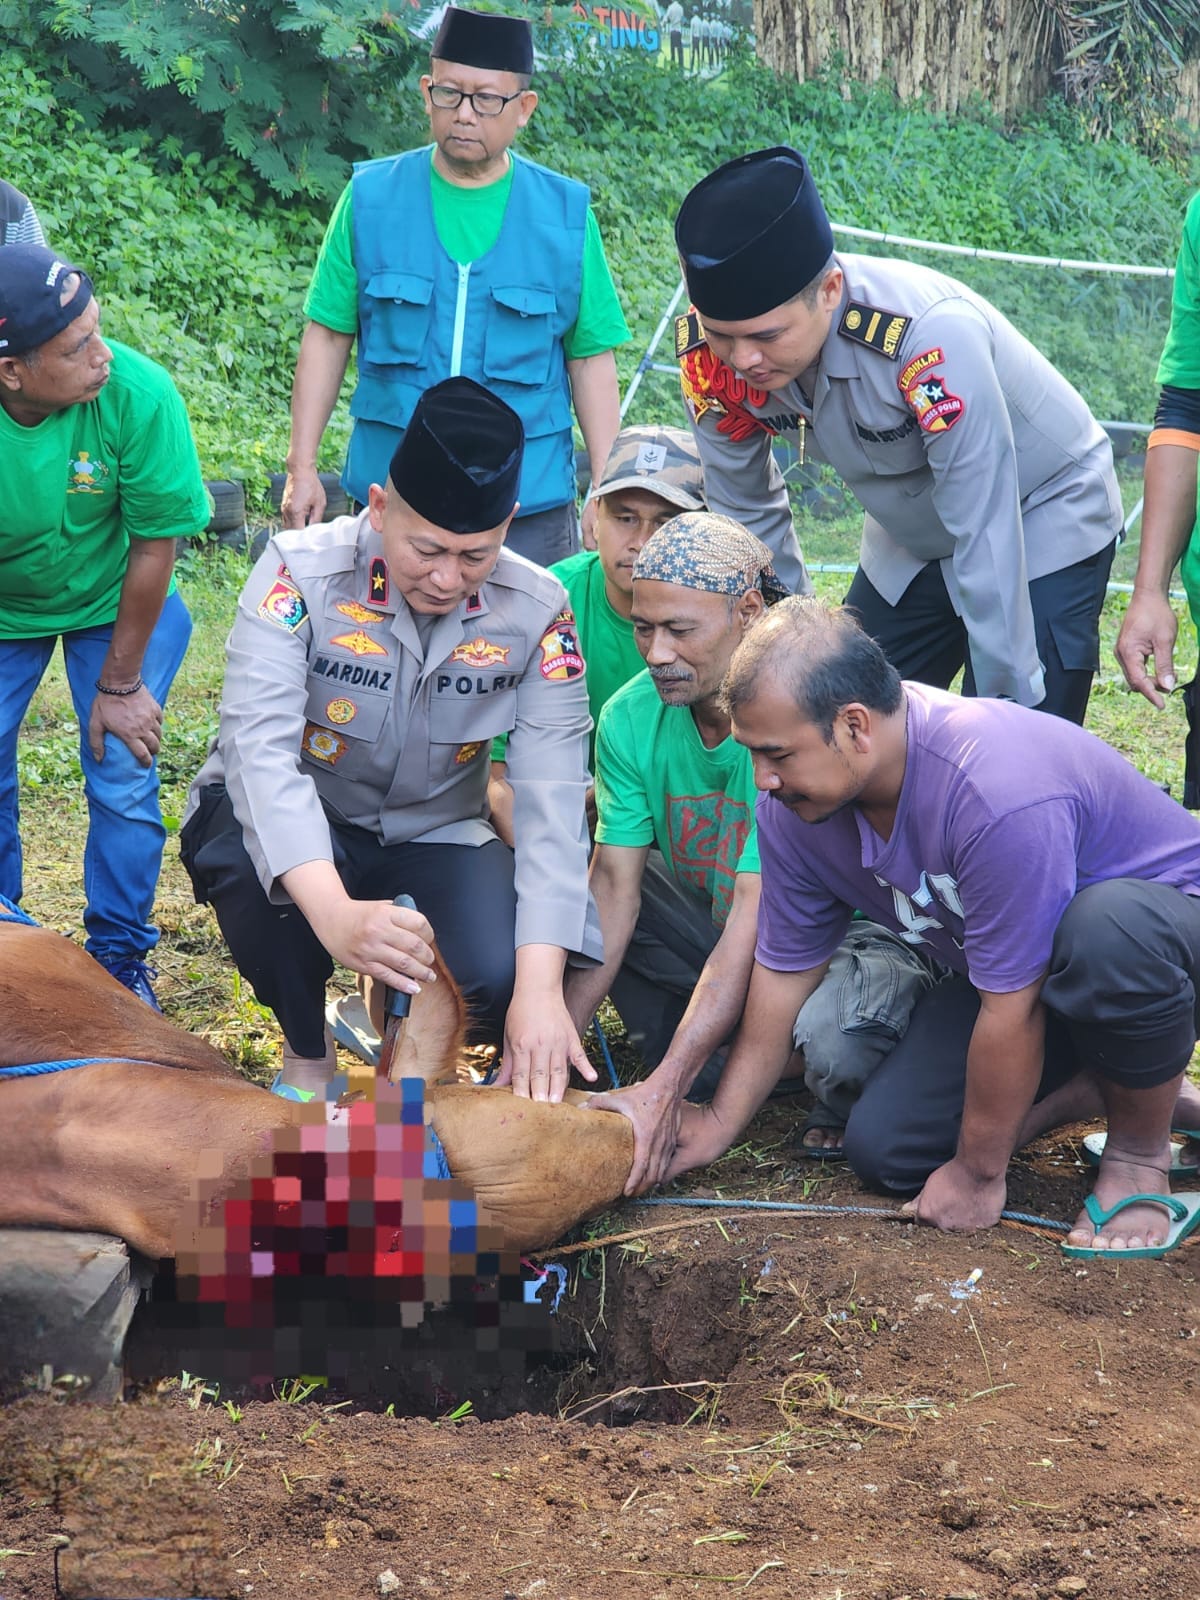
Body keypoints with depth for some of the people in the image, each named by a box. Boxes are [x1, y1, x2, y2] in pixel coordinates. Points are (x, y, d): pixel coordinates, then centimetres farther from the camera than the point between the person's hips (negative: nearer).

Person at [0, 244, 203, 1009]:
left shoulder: (138, 394, -34)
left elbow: (154, 545, -20)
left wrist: (120, 683, -12)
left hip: (113, 602, -1)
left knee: (124, 785, -4)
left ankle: (121, 957, 18)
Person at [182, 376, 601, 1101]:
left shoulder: (537, 611, -15)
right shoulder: (303, 571, -23)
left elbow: (552, 796, -23)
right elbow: (260, 746, -35)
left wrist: (539, 988, -36)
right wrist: (335, 916, -52)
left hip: (435, 833, 2)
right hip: (291, 821, -1)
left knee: (505, 976, -28)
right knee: (249, 862, -37)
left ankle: (404, 1009, 11)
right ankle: (307, 1054, -6)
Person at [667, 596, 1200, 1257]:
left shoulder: (998, 792, -39)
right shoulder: (791, 802, -14)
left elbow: (1009, 1010, -30)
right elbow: (783, 970, 1)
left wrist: (978, 1175, -18)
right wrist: (720, 1123, 6)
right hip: (1007, 965, 7)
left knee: (1107, 930, -43)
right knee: (884, 1149, -6)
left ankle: (1139, 1148, -13)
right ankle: (1099, 1086, 14)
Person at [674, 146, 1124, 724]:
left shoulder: (929, 332, -37)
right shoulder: (710, 352, -21)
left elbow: (985, 535, -31)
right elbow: (743, 513, -5)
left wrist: (1007, 705, -26)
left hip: (1043, 524, -5)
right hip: (908, 540, 6)